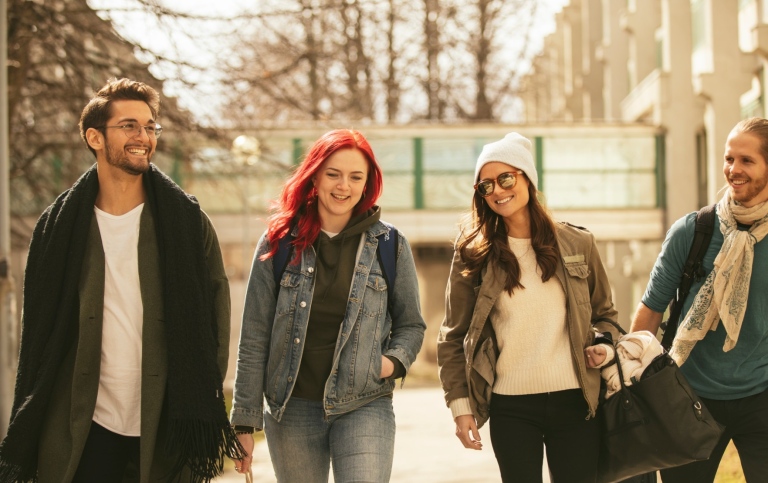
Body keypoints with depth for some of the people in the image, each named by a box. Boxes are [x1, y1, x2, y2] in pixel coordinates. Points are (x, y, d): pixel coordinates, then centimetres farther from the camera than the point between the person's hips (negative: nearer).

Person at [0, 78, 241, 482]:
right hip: (80, 432, 1)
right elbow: (38, 329, 8)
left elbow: (216, 311, 3)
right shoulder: (59, 226, 5)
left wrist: (203, 406, -4)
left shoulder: (186, 221, 3)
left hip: (165, 432, 0)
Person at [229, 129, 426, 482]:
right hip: (291, 410, 1)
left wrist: (395, 360, -10)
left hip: (364, 408, -1)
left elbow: (411, 324, 12)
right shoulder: (279, 243, 3)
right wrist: (244, 420, 0)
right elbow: (254, 337, 3)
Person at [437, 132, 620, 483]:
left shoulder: (578, 244, 6)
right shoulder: (474, 255, 2)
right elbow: (452, 338, 4)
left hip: (575, 401, 1)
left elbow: (605, 314, 17)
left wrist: (603, 345, -4)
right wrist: (460, 405, -2)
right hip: (511, 408, -1)